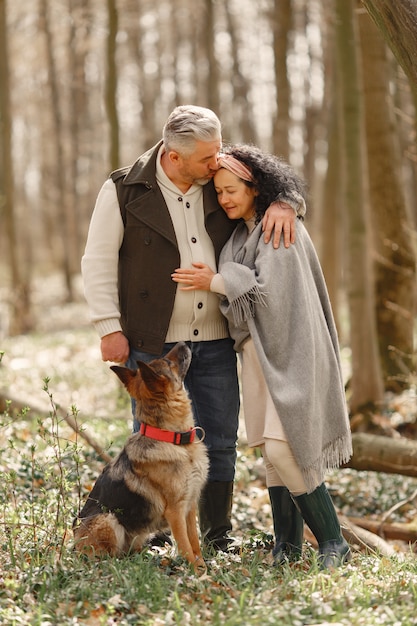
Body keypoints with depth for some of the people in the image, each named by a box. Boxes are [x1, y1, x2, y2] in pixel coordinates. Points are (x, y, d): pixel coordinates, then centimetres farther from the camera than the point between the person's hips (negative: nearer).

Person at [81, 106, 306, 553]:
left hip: (215, 342, 4)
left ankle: (218, 533, 22)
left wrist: (284, 204, -9)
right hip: (151, 345, -4)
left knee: (220, 441, 8)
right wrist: (109, 328, -8)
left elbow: (282, 183, 16)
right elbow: (99, 263, -2)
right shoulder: (125, 191, -4)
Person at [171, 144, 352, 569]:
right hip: (258, 349, 8)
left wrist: (215, 282, -10)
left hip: (288, 350, -8)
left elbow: (266, 286, -17)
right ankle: (287, 544, 11)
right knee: (271, 449, 6)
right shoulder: (240, 233, 15)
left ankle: (332, 542, -6)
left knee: (283, 448, -15)